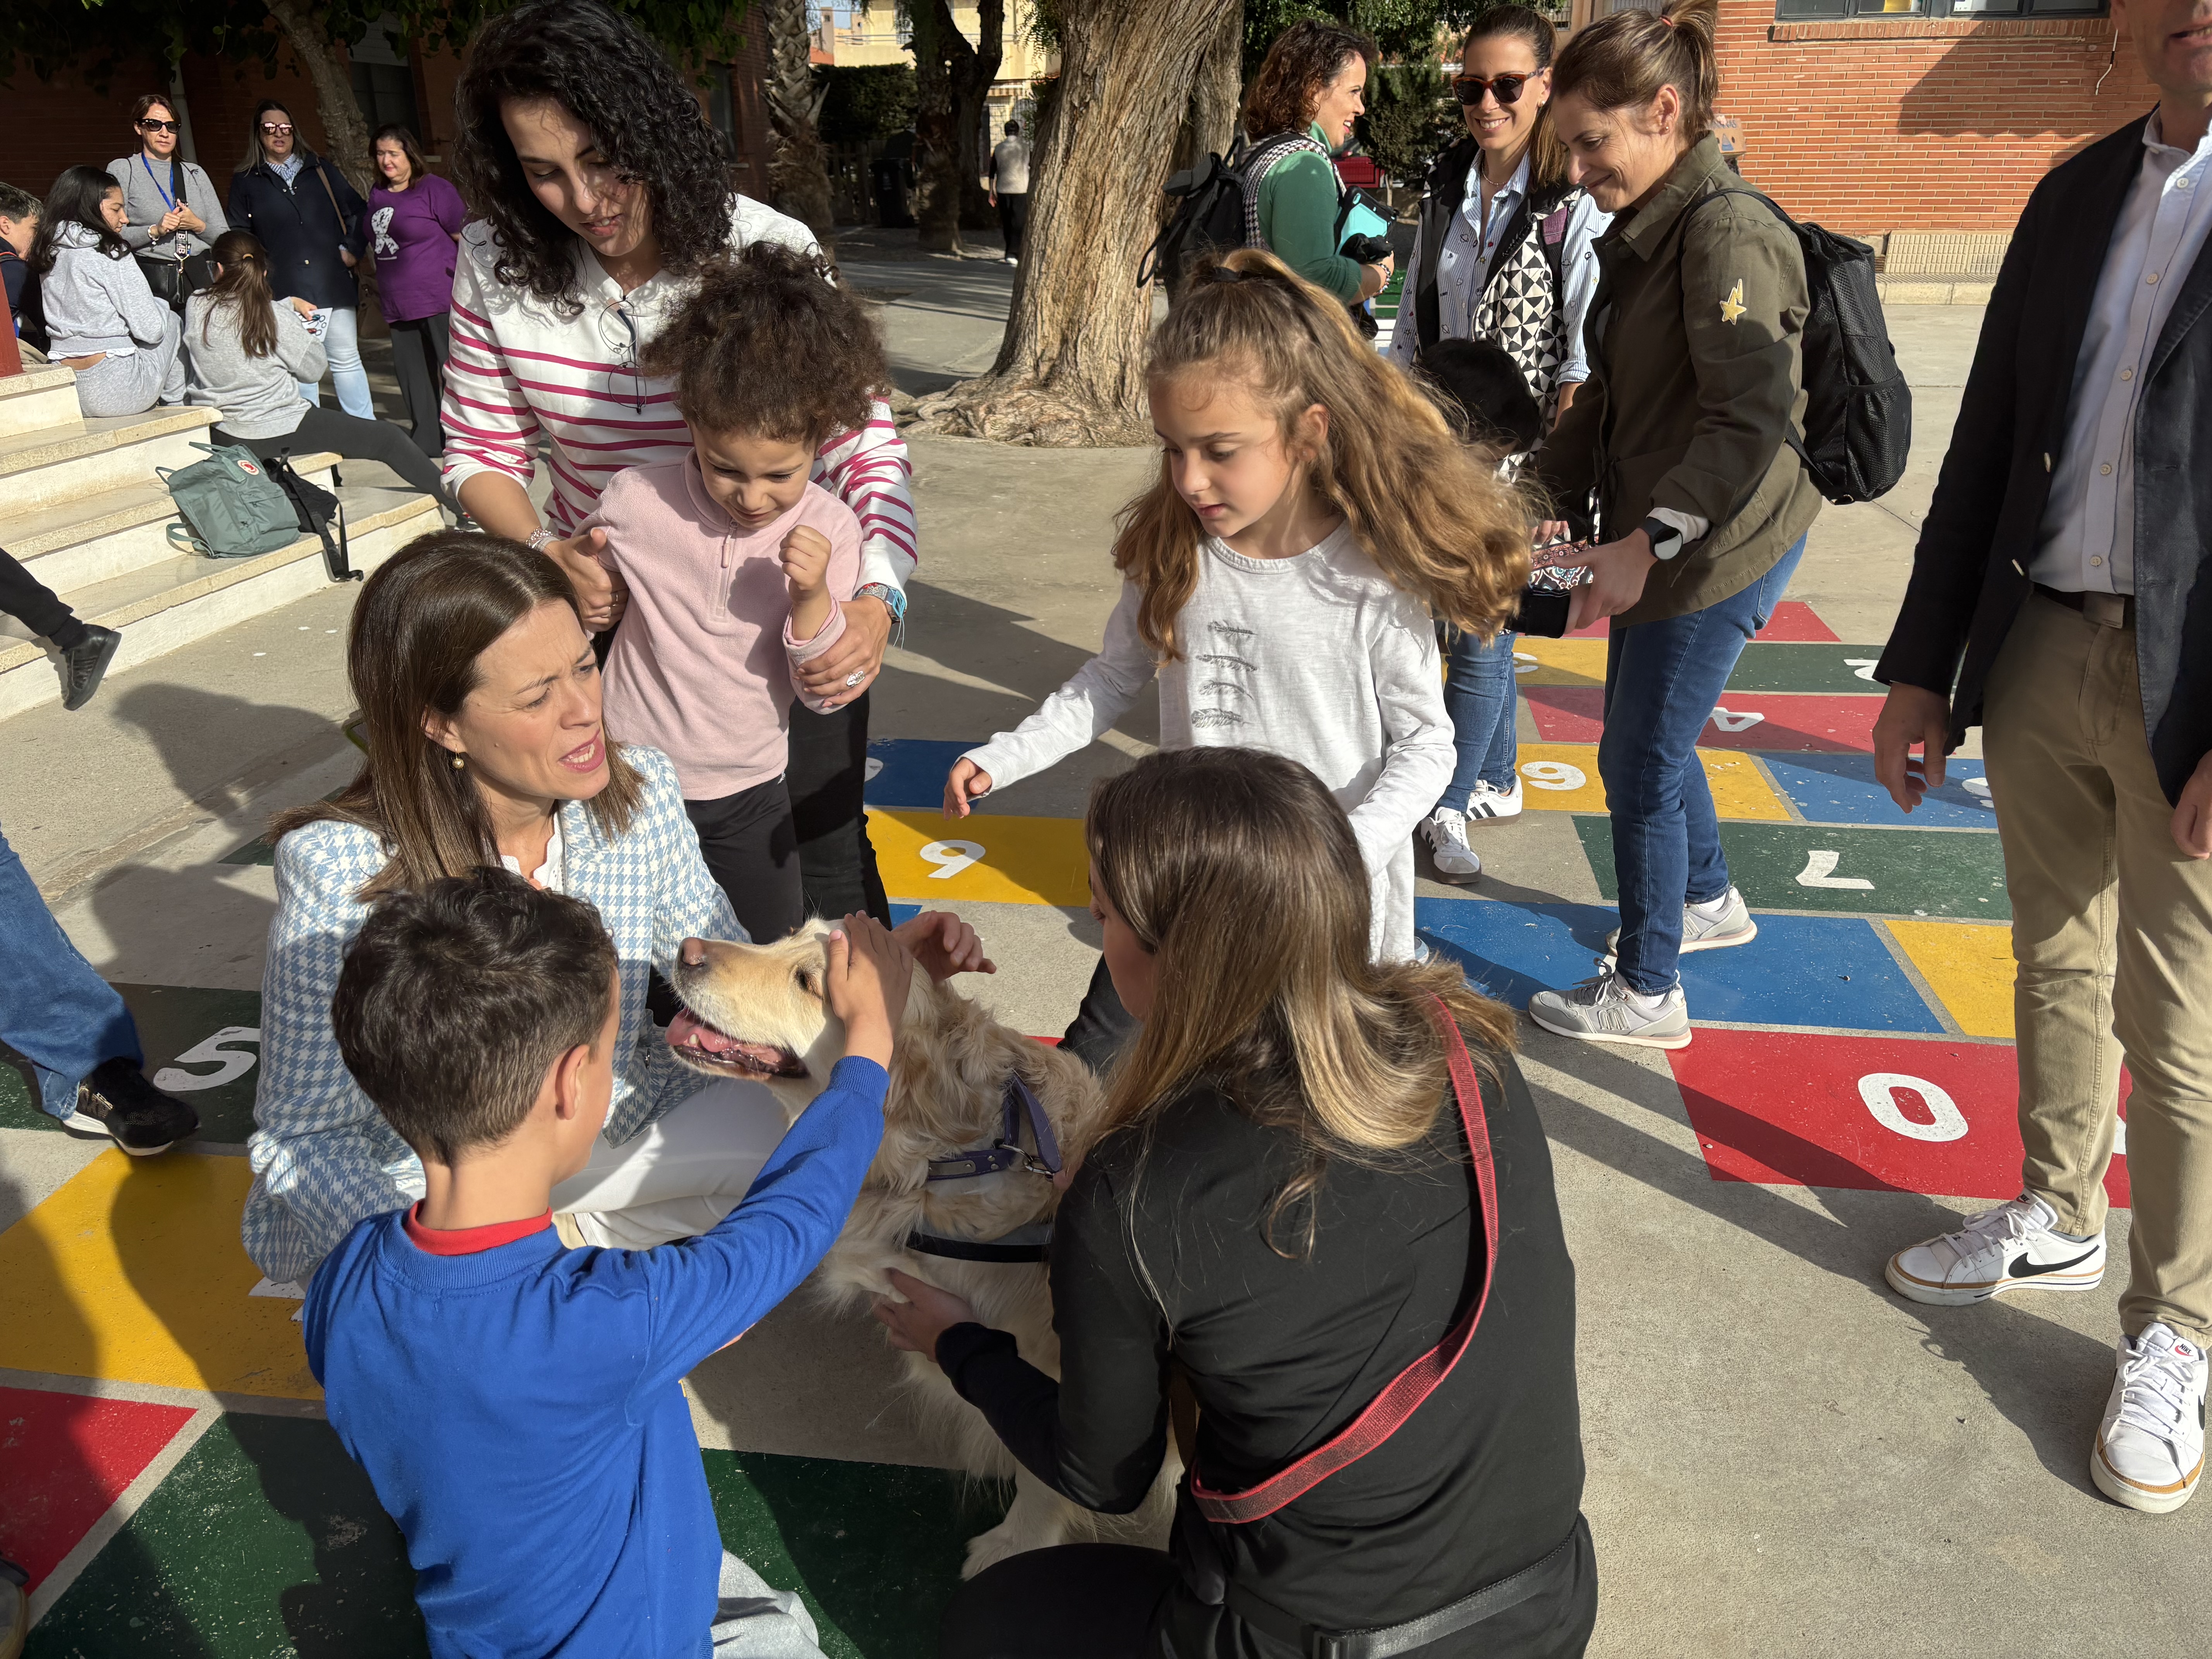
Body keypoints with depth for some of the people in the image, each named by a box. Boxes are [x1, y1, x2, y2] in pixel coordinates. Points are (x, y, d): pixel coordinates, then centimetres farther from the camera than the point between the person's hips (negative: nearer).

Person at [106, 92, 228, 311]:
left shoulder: (195, 173, 19)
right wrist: (154, 231, -14)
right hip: (148, 281, -3)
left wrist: (199, 226, -4)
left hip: (197, 279, 3)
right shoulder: (122, 170, 8)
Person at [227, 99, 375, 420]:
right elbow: (238, 236, 13)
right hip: (284, 292, -1)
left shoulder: (319, 169, 15)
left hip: (333, 284, 1)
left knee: (347, 360, 5)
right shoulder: (246, 182, 11)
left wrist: (353, 249, 6)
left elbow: (358, 210, 18)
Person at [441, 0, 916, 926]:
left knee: (825, 860, 9)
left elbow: (867, 448, -15)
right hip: (606, 607, 3)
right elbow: (481, 451, 1)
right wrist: (545, 555, -20)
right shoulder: (496, 267, -9)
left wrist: (878, 599, -32)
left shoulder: (769, 253, -18)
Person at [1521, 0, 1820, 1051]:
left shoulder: (1728, 235, -19)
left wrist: (1646, 544, -29)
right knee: (1650, 740, 22)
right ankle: (1708, 900, 47)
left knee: (1640, 762, 0)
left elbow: (1753, 418, -26)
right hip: (1659, 537, 9)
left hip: (1717, 548, -9)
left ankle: (1646, 995, 16)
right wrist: (1539, 493, 5)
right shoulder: (1644, 233, 11)